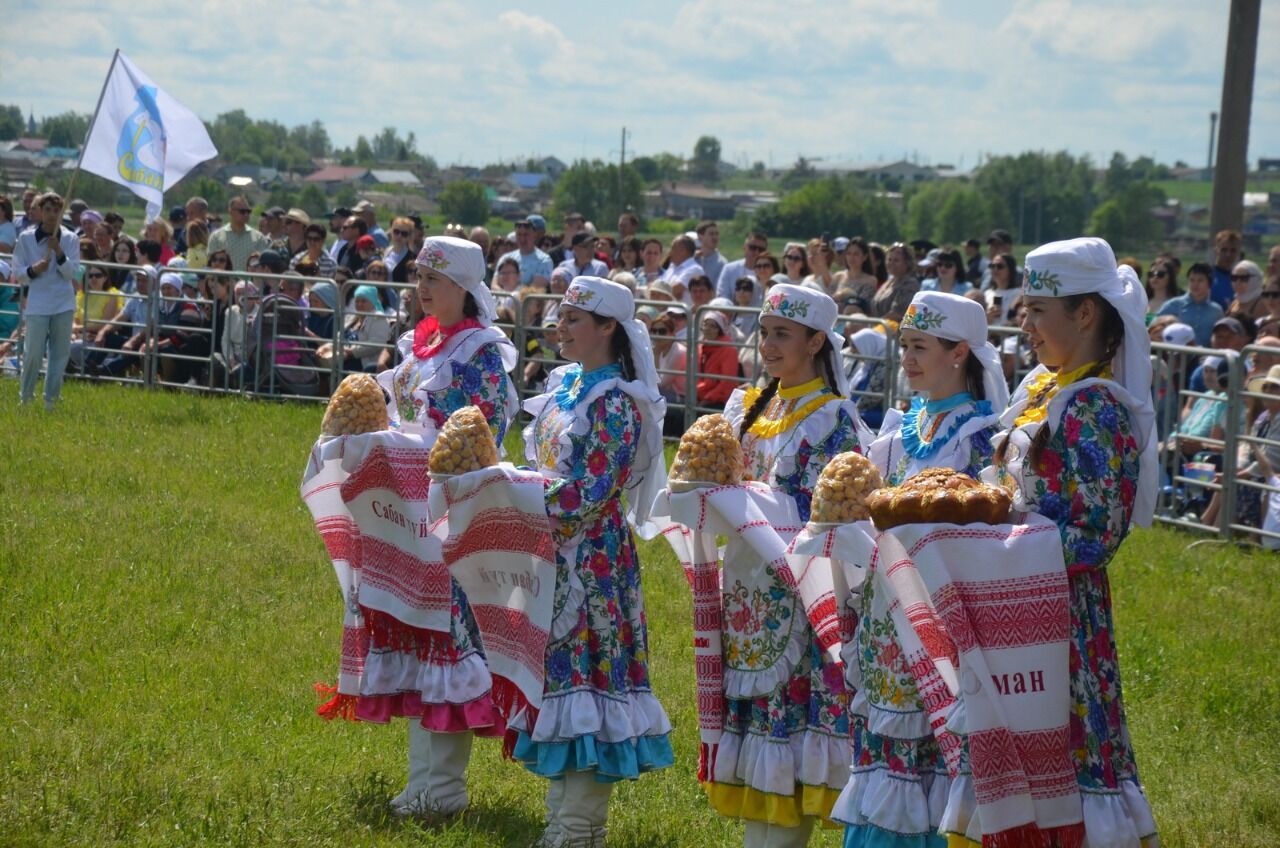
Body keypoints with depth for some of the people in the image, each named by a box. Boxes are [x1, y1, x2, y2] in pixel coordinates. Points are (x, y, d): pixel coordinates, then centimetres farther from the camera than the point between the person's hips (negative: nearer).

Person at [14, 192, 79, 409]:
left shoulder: (70, 238, 2)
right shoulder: (26, 238, 0)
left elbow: (72, 273, -4)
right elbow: (18, 273, 3)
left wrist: (58, 252, -17)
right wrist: (33, 270, -17)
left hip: (64, 304, 1)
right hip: (37, 304, -1)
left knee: (60, 353, 4)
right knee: (33, 352, -4)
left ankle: (51, 399, 14)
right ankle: (25, 397, 13)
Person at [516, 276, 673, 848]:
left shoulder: (616, 403, -14)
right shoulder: (565, 385, 11)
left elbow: (591, 494, -19)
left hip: (593, 560, -9)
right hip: (554, 555, 9)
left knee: (587, 669, -5)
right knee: (558, 667, 11)